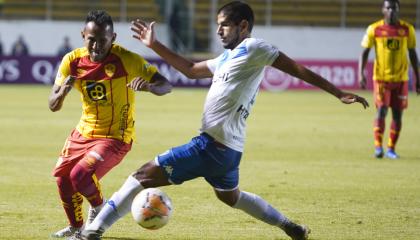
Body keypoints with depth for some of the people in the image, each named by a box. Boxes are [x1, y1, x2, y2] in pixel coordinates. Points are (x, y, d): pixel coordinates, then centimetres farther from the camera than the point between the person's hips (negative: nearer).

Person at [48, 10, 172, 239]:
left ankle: (99, 208, 11)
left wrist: (149, 86, -43)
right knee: (62, 178, 14)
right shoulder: (73, 61, -10)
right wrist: (63, 92, -30)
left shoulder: (127, 59, -22)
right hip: (84, 132, 6)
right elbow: (53, 106, -6)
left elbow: (166, 85, -20)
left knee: (80, 175, -23)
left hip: (115, 136, -6)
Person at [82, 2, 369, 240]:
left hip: (213, 145, -11)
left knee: (145, 175, -11)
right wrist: (154, 45, 27)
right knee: (230, 196, 35)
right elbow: (191, 69, 31)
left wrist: (339, 93, -10)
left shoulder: (254, 48, -7)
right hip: (226, 147, 11)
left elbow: (298, 70, -7)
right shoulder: (228, 57, 20)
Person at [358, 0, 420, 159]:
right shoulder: (374, 29, -3)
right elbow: (364, 52, -1)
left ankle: (391, 149, 13)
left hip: (401, 79, 2)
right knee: (382, 110, -12)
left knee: (397, 114, 3)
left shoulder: (407, 29, 2)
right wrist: (361, 73, -14)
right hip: (381, 78, -2)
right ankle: (378, 147, -6)